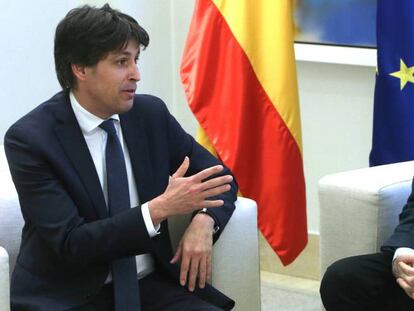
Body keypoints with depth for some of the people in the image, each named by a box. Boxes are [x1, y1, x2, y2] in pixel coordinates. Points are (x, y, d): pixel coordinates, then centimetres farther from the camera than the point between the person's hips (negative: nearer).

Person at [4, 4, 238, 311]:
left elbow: (220, 176, 12)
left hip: (150, 286, 4)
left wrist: (204, 221, -9)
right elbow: (71, 244, -17)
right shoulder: (29, 138, -12)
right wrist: (160, 208, -25)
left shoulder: (151, 113, 2)